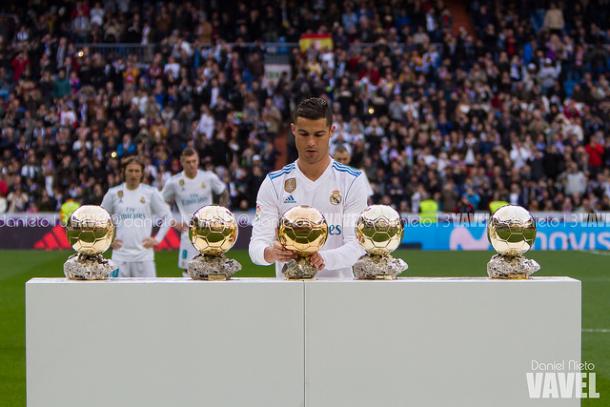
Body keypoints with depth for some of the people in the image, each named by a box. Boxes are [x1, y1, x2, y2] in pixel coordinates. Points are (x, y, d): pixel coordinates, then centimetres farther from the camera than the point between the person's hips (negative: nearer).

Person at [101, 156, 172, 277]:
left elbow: (167, 216, 9)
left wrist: (157, 239, 2)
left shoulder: (150, 193, 2)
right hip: (120, 256, 1)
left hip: (144, 255, -1)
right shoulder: (114, 193, 5)